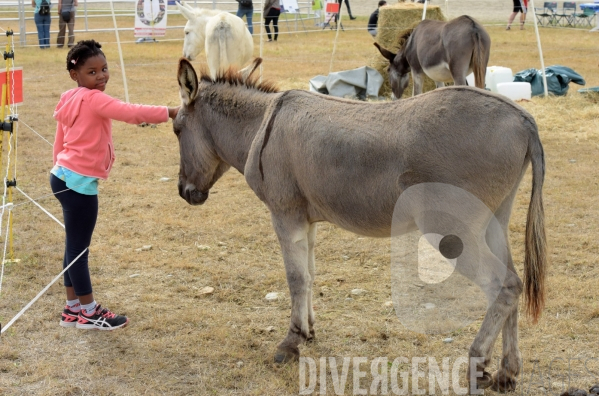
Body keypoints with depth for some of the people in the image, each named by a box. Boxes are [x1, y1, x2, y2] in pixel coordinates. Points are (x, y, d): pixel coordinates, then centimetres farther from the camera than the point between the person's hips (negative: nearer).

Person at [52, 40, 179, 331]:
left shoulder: (70, 100, 12)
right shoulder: (94, 99, -16)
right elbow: (131, 113, -27)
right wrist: (170, 112, -26)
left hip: (65, 176, 10)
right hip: (79, 182, -10)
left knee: (75, 246, 15)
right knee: (79, 247, 0)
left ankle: (73, 309, 22)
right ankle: (89, 313, 9)